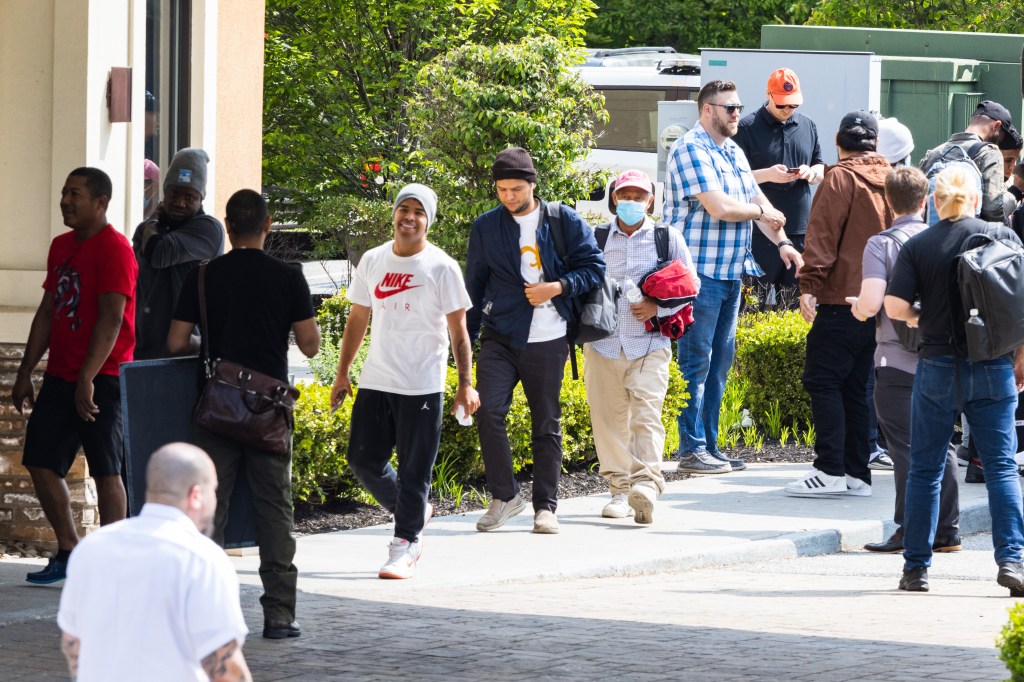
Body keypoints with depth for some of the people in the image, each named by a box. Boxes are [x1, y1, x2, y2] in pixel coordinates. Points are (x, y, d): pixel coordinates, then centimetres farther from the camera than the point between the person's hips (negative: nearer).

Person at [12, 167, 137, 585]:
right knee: (41, 462, 7)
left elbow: (111, 319, -19)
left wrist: (87, 378, -25)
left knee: (106, 471, -4)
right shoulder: (62, 246, 14)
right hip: (60, 376, 8)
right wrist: (26, 373, 16)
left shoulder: (114, 249, -12)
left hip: (100, 381, -8)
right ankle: (68, 553, 19)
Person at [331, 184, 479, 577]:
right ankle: (411, 512, 28)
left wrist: (466, 384, -9)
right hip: (375, 382, 5)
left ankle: (405, 545, 5)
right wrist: (343, 374, 14)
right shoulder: (372, 262, 8)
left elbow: (458, 331, -3)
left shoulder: (441, 268, -5)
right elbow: (358, 320, 15)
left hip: (422, 386, -5)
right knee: (363, 460, 6)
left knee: (414, 470, -3)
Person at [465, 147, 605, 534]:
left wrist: (557, 288, -13)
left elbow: (594, 267, 3)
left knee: (546, 424, 5)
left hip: (547, 341, -1)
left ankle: (546, 506, 14)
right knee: (488, 411, -15)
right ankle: (504, 496, -2)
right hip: (499, 338, 1)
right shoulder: (486, 227, 7)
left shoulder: (565, 222, 1)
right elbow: (475, 283, 14)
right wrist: (466, 337, 12)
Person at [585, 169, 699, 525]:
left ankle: (646, 484, -24)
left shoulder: (668, 239, 7)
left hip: (650, 345, -2)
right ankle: (620, 489, 11)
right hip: (604, 345, 2)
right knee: (609, 418, 2)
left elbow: (690, 284, 10)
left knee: (646, 415, -15)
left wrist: (658, 307, -6)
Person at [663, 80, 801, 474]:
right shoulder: (691, 150, -12)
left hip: (730, 274, 9)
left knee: (720, 361, 11)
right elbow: (718, 206, -21)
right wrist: (762, 212, -5)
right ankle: (691, 449, -1)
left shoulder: (734, 153, 17)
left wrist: (782, 242, 2)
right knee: (696, 361, -5)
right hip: (699, 273, -9)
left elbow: (756, 199, 17)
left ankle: (709, 446, 16)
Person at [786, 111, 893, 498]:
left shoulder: (841, 178, -6)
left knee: (822, 380, -5)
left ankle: (831, 470, -13)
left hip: (842, 297, -7)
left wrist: (810, 285, -16)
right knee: (856, 386, 11)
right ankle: (856, 473, 9)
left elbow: (822, 235, -13)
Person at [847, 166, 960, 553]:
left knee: (906, 448, -2)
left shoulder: (881, 245, -8)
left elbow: (871, 303, -18)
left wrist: (857, 308, 5)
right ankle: (947, 531, 14)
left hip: (897, 361, -4)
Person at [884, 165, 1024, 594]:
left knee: (925, 469, 8)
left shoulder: (918, 246, -2)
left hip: (937, 366, 0)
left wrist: (920, 318, 11)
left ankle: (916, 567, 9)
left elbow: (895, 306, -10)